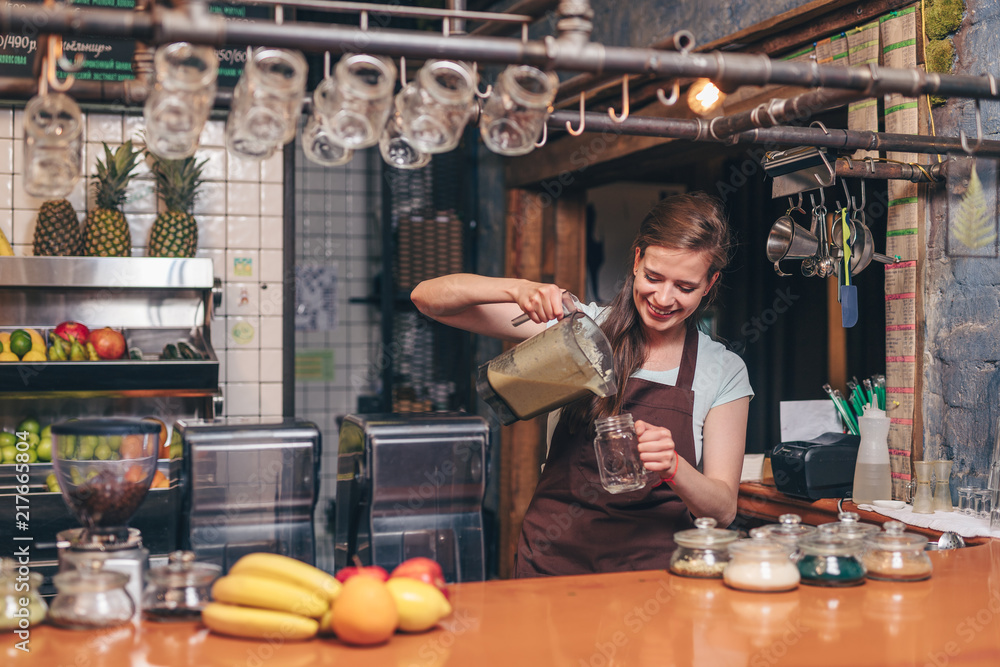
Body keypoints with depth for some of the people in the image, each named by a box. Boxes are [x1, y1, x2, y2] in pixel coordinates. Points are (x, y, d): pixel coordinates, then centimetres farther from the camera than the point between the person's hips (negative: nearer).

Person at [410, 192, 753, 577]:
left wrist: (671, 466, -19)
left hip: (651, 569, 0)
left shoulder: (725, 371, 5)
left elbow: (723, 510, 2)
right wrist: (518, 289, -18)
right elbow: (428, 297, 0)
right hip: (555, 560, 0)